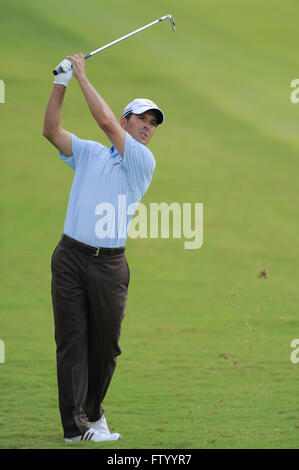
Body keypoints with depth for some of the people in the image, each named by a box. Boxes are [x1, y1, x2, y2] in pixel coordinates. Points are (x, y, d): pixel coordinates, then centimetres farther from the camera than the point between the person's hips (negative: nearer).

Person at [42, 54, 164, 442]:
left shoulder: (143, 162, 3)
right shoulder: (89, 153, 13)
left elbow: (106, 122, -8)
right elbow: (52, 131, 3)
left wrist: (83, 75, -5)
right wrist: (61, 83, -7)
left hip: (109, 264, 0)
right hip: (71, 257, 0)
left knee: (106, 343, 4)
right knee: (72, 340, -5)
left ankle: (93, 413, 23)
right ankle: (75, 425, -7)